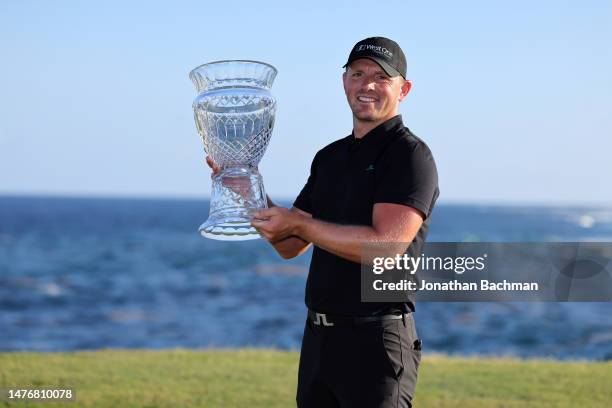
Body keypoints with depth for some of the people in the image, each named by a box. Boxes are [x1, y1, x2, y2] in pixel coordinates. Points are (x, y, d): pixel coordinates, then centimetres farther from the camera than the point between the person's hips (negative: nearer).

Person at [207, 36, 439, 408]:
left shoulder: (411, 156, -9)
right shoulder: (329, 157, 15)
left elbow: (385, 247, -21)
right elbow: (288, 245, 16)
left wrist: (301, 224, -21)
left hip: (375, 339, -8)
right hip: (318, 336, 8)